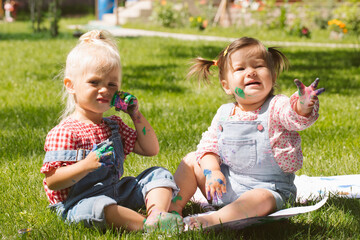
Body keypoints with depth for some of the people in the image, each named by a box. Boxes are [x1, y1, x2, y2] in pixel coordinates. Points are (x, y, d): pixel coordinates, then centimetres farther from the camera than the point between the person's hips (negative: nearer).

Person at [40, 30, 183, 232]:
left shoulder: (114, 125, 14)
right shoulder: (64, 132, -11)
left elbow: (151, 149, 17)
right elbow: (51, 181, -16)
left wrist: (136, 115, 6)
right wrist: (86, 165, -31)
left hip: (118, 194, 8)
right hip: (79, 202, -8)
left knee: (159, 174, -3)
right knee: (97, 206, -41)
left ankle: (156, 214, -30)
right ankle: (147, 225, -41)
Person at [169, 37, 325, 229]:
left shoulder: (277, 107, -12)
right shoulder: (224, 113, 3)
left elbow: (297, 118, -33)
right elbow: (208, 146, 7)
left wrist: (304, 105, -57)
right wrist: (212, 171, -12)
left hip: (266, 187, -6)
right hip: (225, 184, 6)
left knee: (261, 200, -38)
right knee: (191, 160, 3)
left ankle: (213, 220, -43)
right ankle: (173, 209, 1)